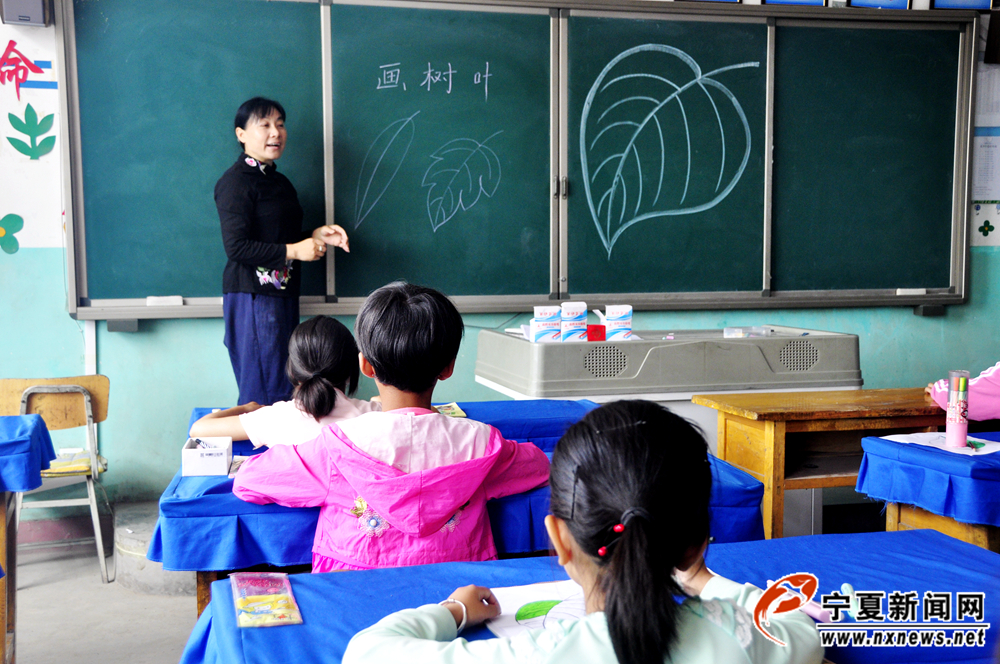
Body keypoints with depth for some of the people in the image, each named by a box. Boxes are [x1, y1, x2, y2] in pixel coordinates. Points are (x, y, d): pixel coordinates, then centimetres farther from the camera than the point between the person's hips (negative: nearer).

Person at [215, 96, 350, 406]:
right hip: (252, 295, -9)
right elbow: (236, 247, -19)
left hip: (284, 292, 9)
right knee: (264, 391, -7)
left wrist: (316, 236, 6)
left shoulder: (279, 181, 17)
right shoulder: (235, 182, -11)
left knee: (285, 387, 11)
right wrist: (293, 251, -18)